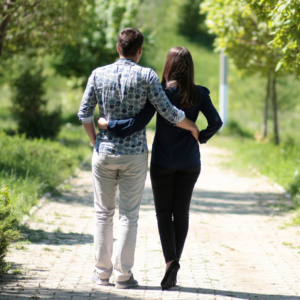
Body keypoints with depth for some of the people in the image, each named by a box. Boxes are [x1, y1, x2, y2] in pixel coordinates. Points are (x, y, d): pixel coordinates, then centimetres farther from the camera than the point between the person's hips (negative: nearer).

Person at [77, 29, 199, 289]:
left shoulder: (99, 74, 1)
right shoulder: (146, 76, -7)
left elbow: (85, 113, 2)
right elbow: (168, 112, -8)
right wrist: (192, 127, 9)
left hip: (104, 152, 2)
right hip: (134, 155, -2)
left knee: (103, 213, 11)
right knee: (129, 215, 3)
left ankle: (102, 272, 14)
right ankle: (123, 274, 2)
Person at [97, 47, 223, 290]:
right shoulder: (199, 94, -3)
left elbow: (140, 122, -18)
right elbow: (216, 122, -4)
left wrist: (109, 125, -9)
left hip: (163, 161, -2)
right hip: (190, 163, 2)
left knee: (164, 212, 4)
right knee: (181, 213, 9)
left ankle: (171, 261, -14)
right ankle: (174, 265, 10)